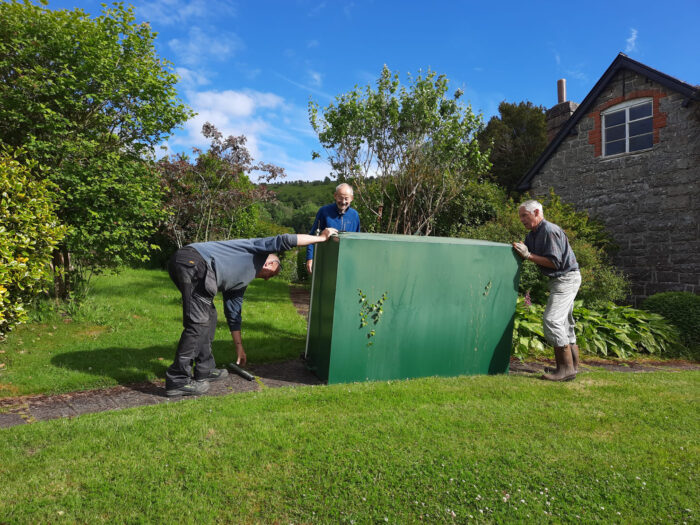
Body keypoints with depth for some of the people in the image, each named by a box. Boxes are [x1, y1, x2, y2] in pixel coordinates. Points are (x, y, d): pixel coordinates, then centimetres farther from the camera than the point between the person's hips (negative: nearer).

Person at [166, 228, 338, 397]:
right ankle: (177, 381, -2)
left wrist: (239, 347, 39)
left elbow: (233, 314, 35)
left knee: (209, 317, 18)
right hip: (193, 261, -11)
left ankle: (204, 371, 28)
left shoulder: (241, 281, 30)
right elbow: (285, 240, -2)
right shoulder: (257, 249, 12)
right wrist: (321, 237, 10)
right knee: (198, 322, -9)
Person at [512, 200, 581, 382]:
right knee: (564, 323, 14)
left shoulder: (550, 231, -18)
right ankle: (573, 365, 23)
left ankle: (566, 368, -13)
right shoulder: (532, 234, 13)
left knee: (552, 319, -18)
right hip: (559, 280, 11)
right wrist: (518, 249, -6)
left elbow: (554, 262, -23)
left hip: (567, 278, -11)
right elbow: (524, 255, 12)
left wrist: (528, 255, -22)